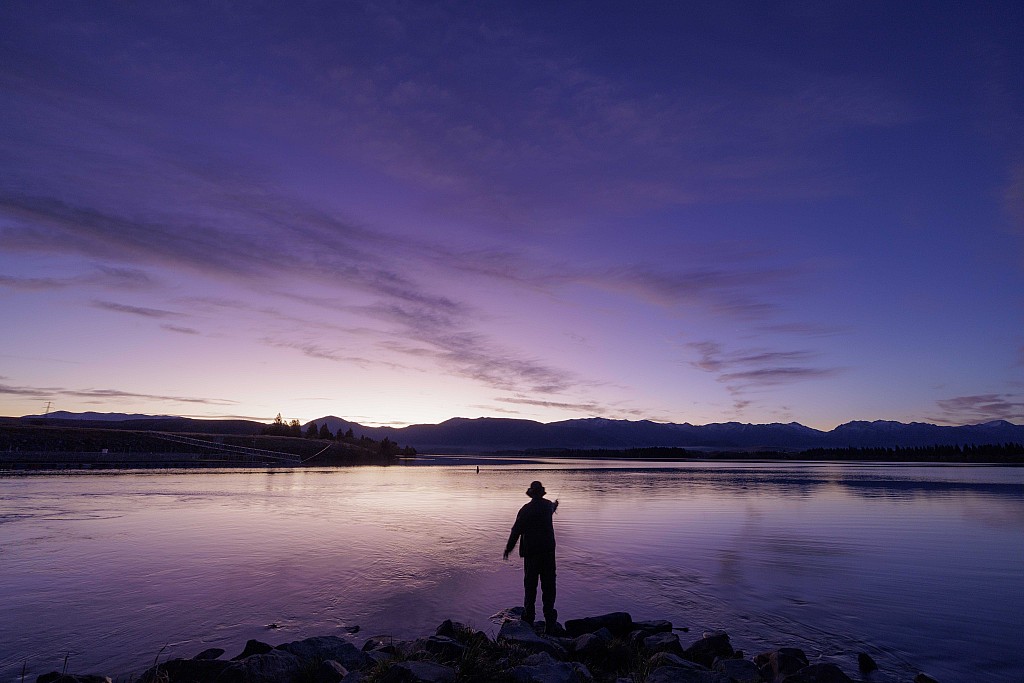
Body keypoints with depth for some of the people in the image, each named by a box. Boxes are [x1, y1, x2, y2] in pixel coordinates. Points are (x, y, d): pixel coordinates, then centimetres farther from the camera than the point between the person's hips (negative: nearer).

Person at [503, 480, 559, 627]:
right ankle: (549, 619, 9)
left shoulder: (525, 509, -9)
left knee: (530, 583, 10)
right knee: (548, 584, 7)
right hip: (548, 550, 3)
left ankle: (529, 616, 15)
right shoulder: (548, 505, 3)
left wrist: (508, 548, 1)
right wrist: (555, 506, 55)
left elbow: (516, 530, -9)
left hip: (531, 551, -2)